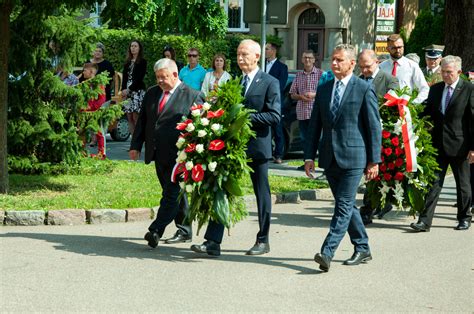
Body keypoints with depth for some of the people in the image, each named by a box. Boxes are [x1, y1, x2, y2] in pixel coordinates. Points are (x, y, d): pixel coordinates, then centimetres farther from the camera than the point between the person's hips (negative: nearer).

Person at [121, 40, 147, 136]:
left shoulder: (142, 62, 1)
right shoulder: (127, 63, 17)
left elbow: (139, 78, -7)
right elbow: (124, 78, 14)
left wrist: (129, 89, -13)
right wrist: (123, 90, 0)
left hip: (137, 91, -6)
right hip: (127, 92, 6)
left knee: (136, 117, -11)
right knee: (129, 118, 1)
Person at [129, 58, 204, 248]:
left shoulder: (192, 96, -4)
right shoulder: (151, 93, 14)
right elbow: (142, 121, 17)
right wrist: (136, 146, 9)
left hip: (178, 155, -7)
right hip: (158, 154, 7)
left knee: (172, 193, -10)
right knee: (174, 193, 12)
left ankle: (156, 230, -14)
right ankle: (184, 231, 19)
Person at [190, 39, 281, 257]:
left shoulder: (270, 83, -5)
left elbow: (274, 116, -13)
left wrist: (246, 118, -19)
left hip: (257, 146, -4)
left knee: (262, 194, 8)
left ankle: (263, 241, 20)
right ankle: (213, 241, -4)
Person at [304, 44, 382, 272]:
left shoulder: (364, 89, -3)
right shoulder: (323, 89, 13)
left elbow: (374, 127, -4)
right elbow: (315, 125, 14)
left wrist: (374, 161, -7)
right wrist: (309, 156, 6)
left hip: (353, 158, -6)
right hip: (329, 158, 6)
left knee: (344, 206, -10)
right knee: (346, 205, 12)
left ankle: (327, 252, -16)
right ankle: (362, 249, 24)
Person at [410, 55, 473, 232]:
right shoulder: (435, 89, 9)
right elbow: (427, 114, 13)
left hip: (459, 146, -3)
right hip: (438, 145, 4)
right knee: (434, 182, 0)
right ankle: (425, 221, -3)